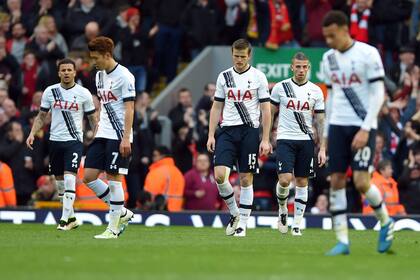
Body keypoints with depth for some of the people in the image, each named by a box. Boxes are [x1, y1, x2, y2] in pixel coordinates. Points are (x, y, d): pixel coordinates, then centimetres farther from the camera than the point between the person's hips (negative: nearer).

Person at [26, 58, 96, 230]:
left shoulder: (83, 93, -1)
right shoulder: (50, 92, 5)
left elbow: (92, 118, 6)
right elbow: (42, 116, 13)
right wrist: (32, 134, 0)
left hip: (74, 141, -4)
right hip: (55, 140, 4)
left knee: (69, 179, -17)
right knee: (60, 182, 8)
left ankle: (65, 219, -17)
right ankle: (71, 218, 21)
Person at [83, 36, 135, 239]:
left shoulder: (123, 76, -10)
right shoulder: (100, 76, 14)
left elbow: (129, 108, -14)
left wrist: (126, 138, -18)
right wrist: (98, 129, 18)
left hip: (119, 136, -8)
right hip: (103, 135, 8)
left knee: (114, 178, -6)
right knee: (89, 177, 1)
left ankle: (113, 228, 0)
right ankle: (122, 213, 13)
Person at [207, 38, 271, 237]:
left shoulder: (258, 77, 0)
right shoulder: (224, 77, 9)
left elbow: (266, 109, 0)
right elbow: (216, 107, 13)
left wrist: (265, 140, -6)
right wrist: (211, 135, 5)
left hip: (249, 131, -2)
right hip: (227, 131, 2)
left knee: (246, 179, 0)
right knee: (220, 175, -13)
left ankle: (242, 224, 7)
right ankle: (234, 213, 8)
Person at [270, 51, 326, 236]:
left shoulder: (316, 91, 4)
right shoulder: (280, 87, 1)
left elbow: (320, 121, 6)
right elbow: (270, 114, 7)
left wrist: (322, 148, 1)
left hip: (306, 141, 2)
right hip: (285, 139, -2)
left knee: (302, 182, 3)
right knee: (285, 179, -16)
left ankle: (297, 224, 10)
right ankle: (282, 209, 14)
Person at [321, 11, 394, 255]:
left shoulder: (368, 54, -8)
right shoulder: (329, 58, 10)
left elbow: (378, 93, -10)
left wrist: (365, 129, -16)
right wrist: (326, 132, 14)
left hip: (363, 127, -5)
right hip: (338, 125, 6)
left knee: (361, 182, -13)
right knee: (336, 181, -1)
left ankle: (386, 221, 14)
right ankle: (342, 241, 2)